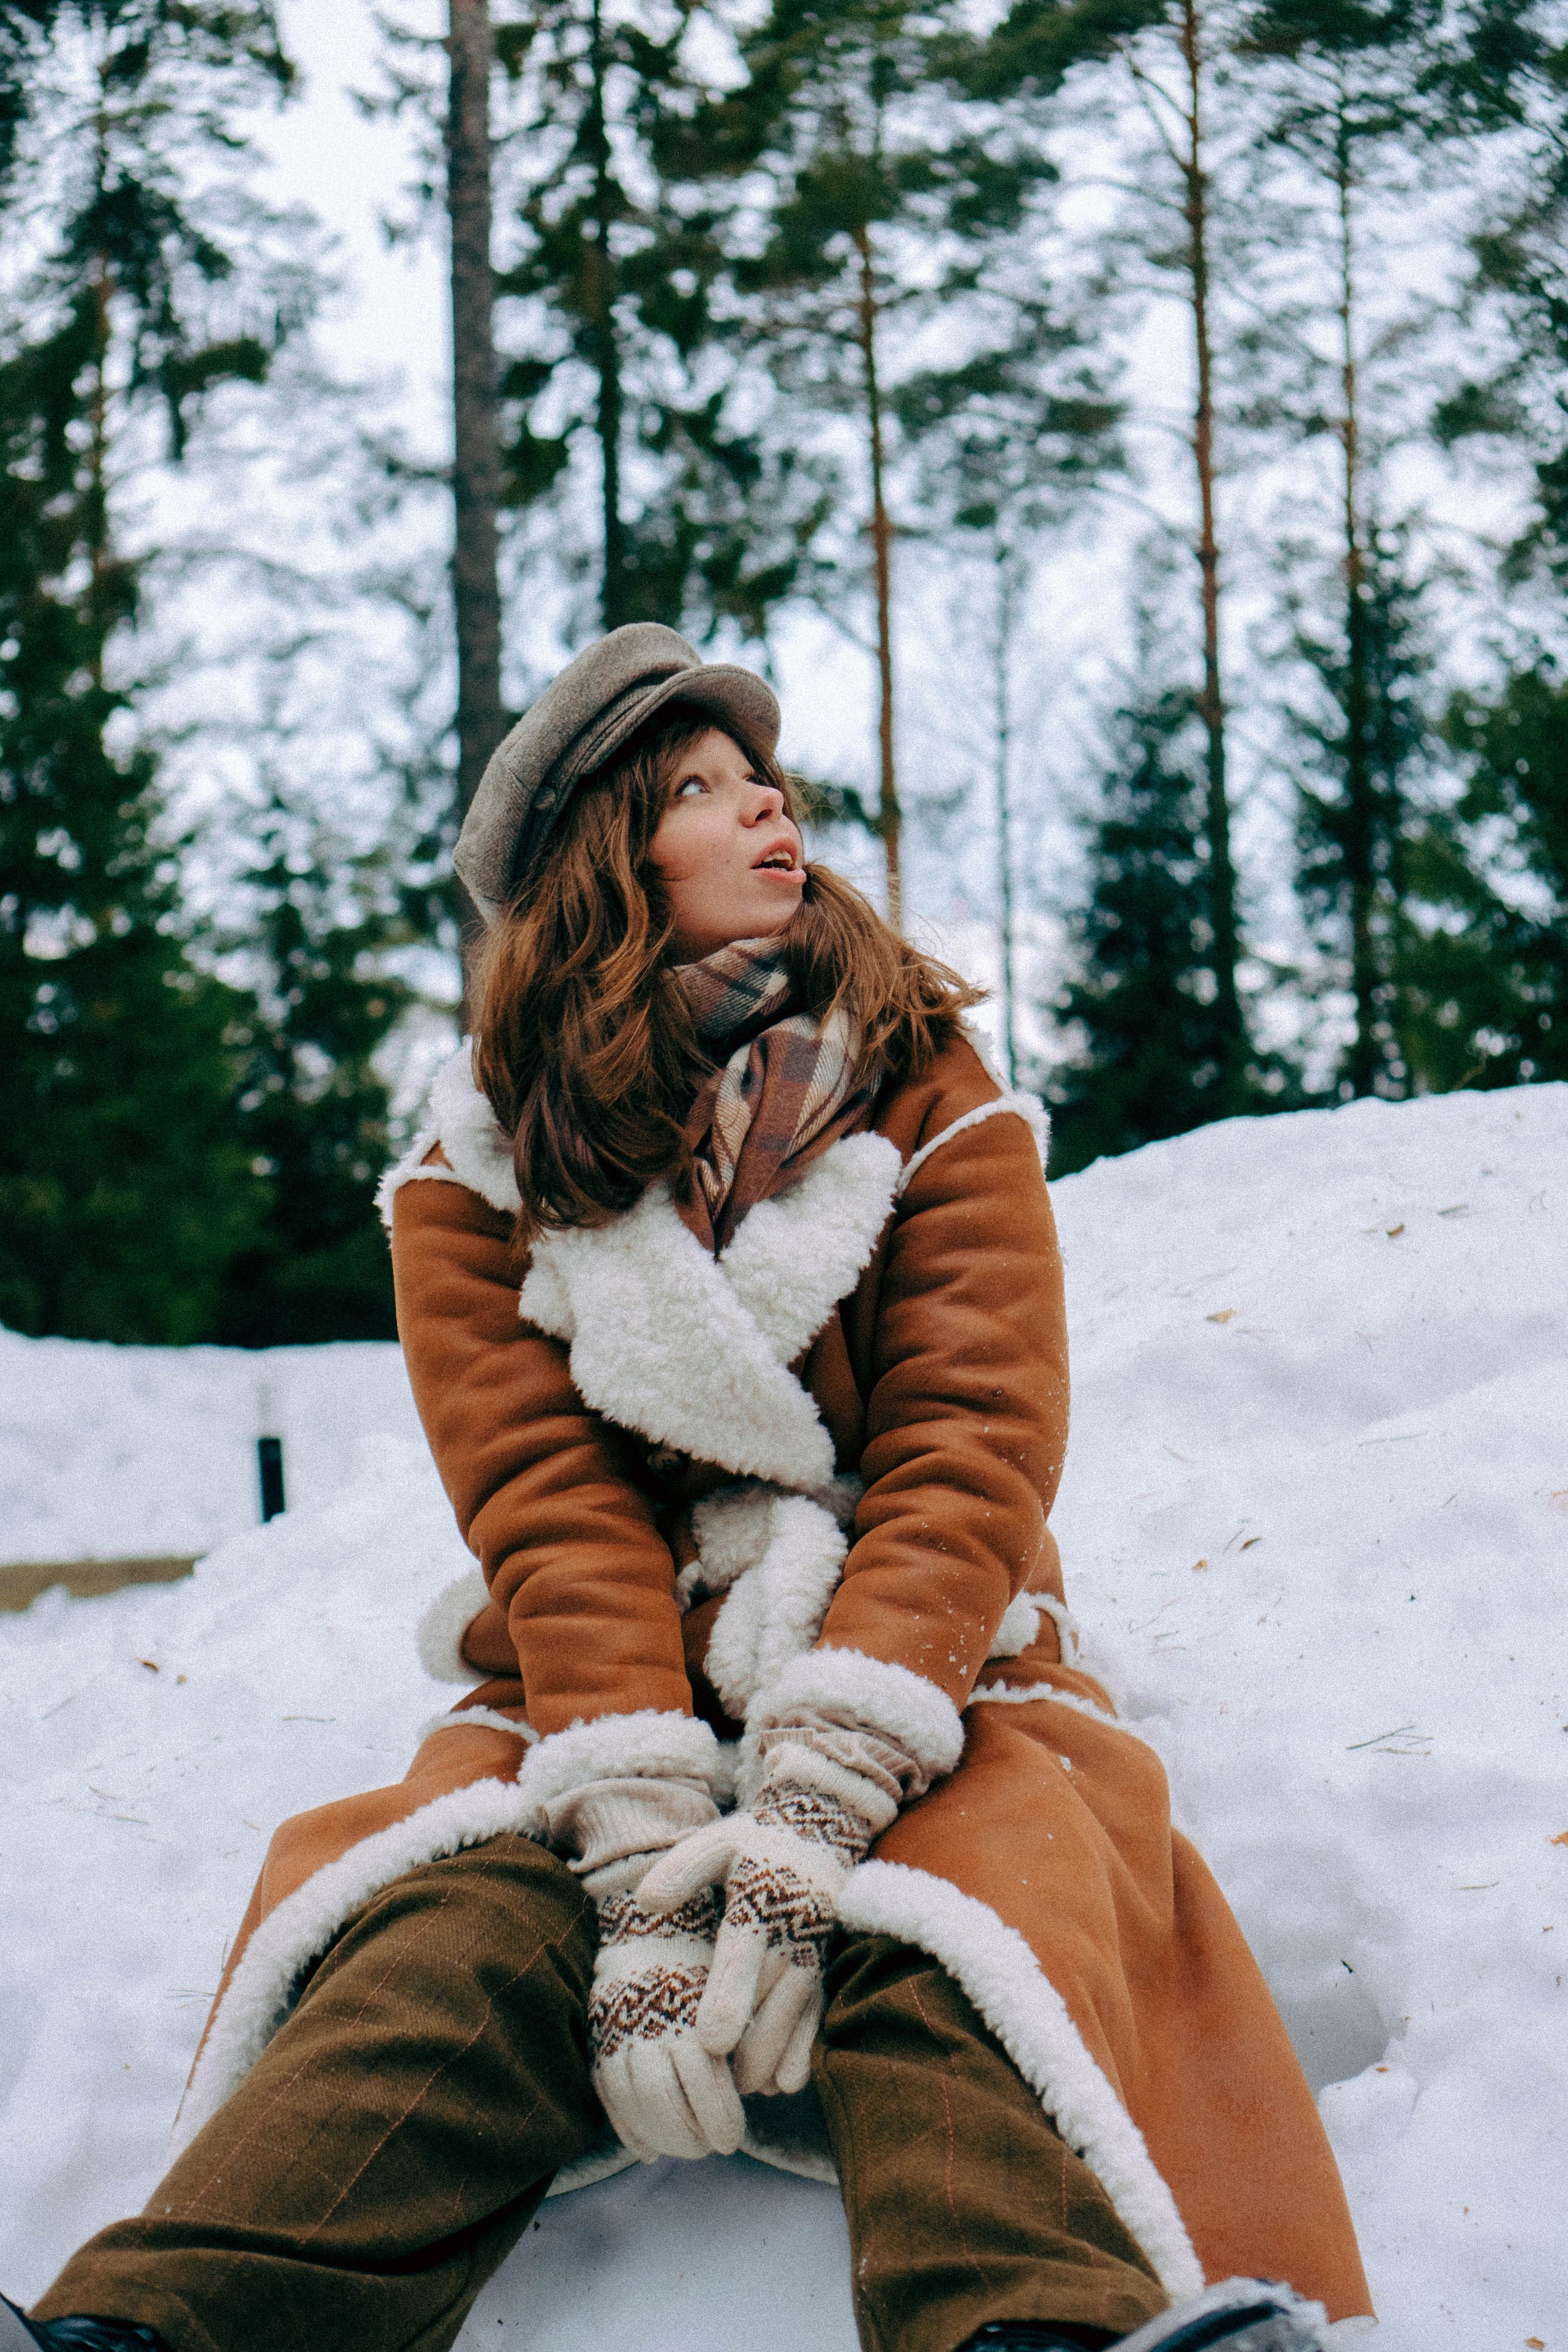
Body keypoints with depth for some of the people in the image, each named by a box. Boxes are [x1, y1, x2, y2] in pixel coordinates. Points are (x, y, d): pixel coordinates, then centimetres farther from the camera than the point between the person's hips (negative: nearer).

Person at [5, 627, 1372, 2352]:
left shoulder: (935, 1106, 3)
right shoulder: (479, 1171, 4)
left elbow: (969, 1460, -10)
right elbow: (550, 1508, -9)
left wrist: (806, 1824, -26)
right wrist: (648, 1869, -26)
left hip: (917, 1673, 0)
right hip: (605, 1692, 1)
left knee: (980, 1893, -34)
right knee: (455, 1931, -31)